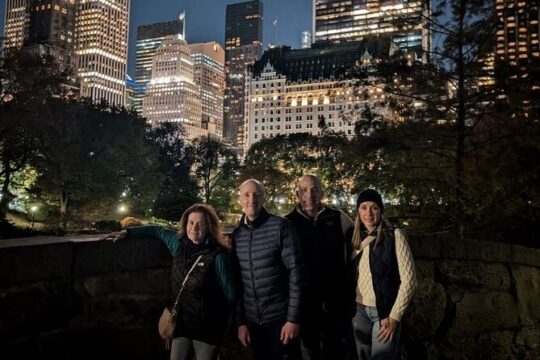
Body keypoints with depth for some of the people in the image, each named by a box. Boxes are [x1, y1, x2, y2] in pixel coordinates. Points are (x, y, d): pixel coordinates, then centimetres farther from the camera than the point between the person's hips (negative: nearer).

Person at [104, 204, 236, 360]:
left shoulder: (218, 255, -19)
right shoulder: (179, 243, -2)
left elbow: (230, 293, -12)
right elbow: (158, 231, 16)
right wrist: (127, 232, 16)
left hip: (206, 327, -5)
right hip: (181, 322, 5)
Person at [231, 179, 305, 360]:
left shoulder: (280, 226, -10)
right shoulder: (236, 235, 4)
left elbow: (295, 272, -12)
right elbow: (236, 281, 7)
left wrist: (293, 318, -14)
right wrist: (240, 321, 6)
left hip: (280, 317, -4)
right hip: (252, 320, 4)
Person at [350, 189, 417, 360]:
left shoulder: (394, 234, -9)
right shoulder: (356, 237, 5)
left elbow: (409, 278, -12)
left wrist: (394, 317, -13)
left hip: (385, 312, -4)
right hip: (359, 311, 4)